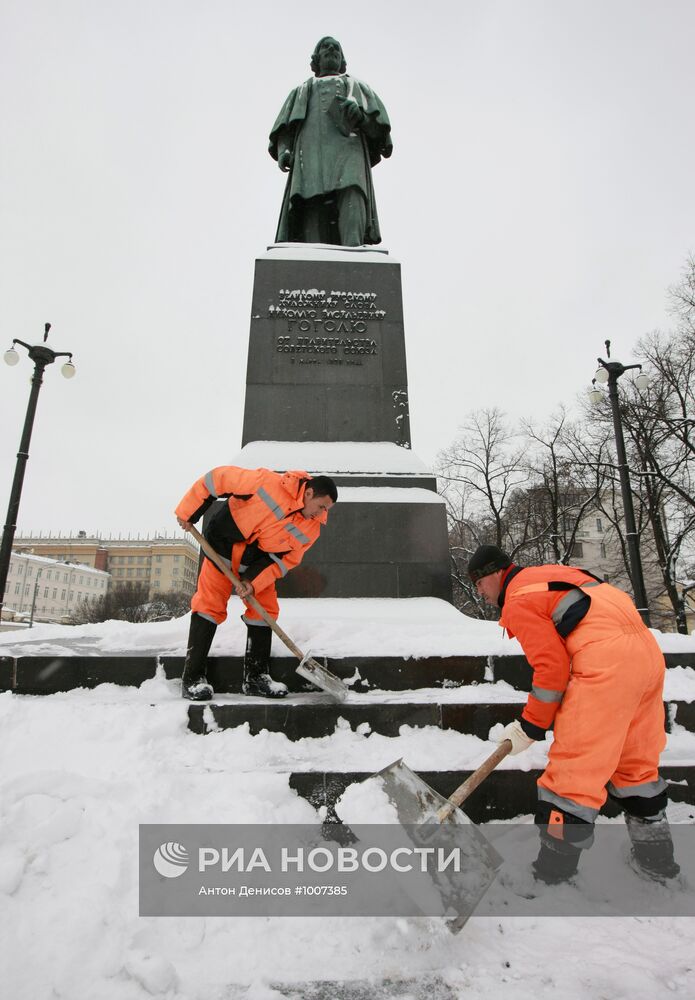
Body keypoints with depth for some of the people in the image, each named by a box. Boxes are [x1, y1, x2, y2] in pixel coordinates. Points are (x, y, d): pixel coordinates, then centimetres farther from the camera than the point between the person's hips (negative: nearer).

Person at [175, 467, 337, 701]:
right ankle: (193, 678, 5)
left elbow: (287, 558, -9)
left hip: (260, 562, 5)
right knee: (210, 606, -4)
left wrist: (255, 581, -21)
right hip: (224, 545, -4)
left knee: (265, 610, 1)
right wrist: (188, 512, -17)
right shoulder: (269, 482, -29)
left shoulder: (312, 527, -13)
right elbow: (219, 478, -22)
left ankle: (256, 677, 14)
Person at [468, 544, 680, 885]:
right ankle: (655, 856, 36)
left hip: (607, 661, -10)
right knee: (635, 762, 23)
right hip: (648, 652, 10)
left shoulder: (517, 601, -3)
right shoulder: (546, 575, 24)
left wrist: (530, 727, 4)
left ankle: (552, 872, 8)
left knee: (574, 767, -2)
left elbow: (552, 668, -7)